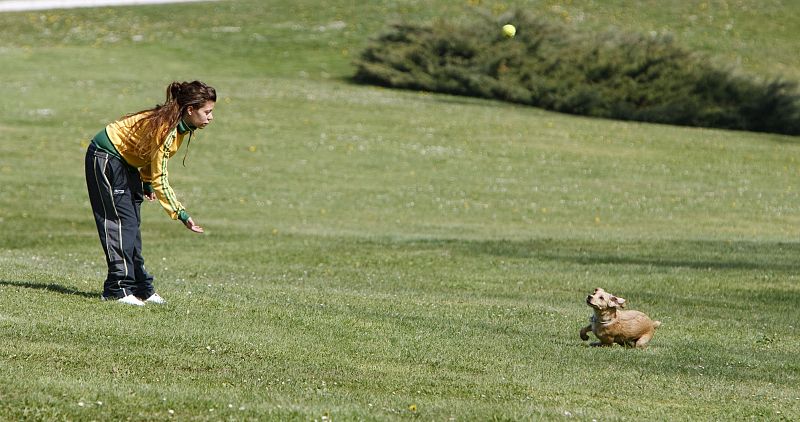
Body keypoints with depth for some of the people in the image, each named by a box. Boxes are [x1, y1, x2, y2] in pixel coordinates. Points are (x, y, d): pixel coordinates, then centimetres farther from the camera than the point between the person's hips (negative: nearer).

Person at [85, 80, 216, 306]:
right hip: (105, 158, -10)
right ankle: (117, 289, -14)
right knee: (122, 221, -13)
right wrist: (181, 215, -28)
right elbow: (160, 178, -28)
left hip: (126, 160, 10)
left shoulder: (183, 127, -3)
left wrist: (147, 183, 5)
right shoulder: (166, 128, -30)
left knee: (132, 225, 8)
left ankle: (141, 289, 10)